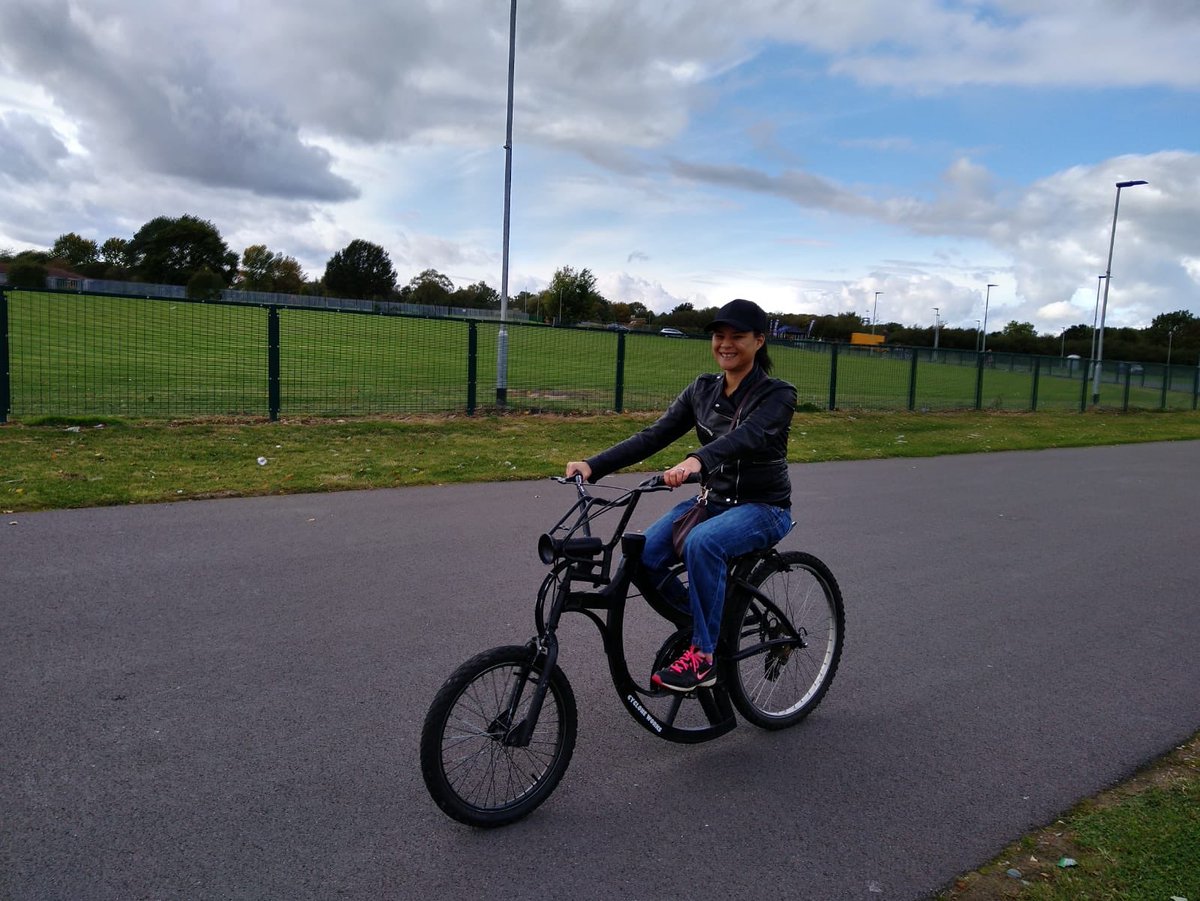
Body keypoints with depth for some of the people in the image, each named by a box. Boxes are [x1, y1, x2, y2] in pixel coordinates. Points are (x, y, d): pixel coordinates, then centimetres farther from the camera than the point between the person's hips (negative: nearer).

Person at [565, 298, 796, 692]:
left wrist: (697, 460, -54)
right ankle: (700, 619, 9)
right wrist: (594, 465, -18)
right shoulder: (703, 389, 4)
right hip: (713, 500, 5)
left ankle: (703, 656, -20)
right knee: (642, 556, -18)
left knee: (701, 542, -37)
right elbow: (654, 435, -5)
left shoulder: (778, 394, -12)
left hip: (764, 508, -5)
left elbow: (748, 436, -34)